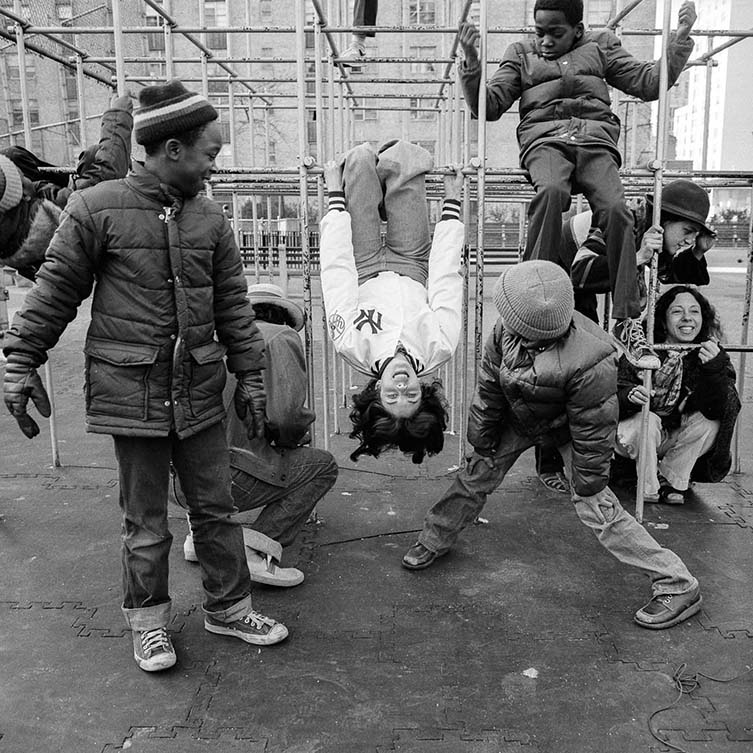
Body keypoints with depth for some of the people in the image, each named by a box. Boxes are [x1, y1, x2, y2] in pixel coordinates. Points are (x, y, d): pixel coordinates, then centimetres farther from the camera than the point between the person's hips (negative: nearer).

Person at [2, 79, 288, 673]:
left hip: (199, 393, 4)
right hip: (133, 393, -4)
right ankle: (148, 620, 29)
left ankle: (229, 607, 29)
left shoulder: (209, 217, 6)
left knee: (216, 506, 12)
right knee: (146, 519, 8)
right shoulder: (97, 210, -6)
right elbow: (53, 294, -1)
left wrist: (250, 376, 8)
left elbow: (233, 305, 9)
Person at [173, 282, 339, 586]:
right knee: (323, 466, 10)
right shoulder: (281, 337, 2)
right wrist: (294, 438, 9)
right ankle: (255, 551, -6)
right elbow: (284, 412, -13)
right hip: (223, 479, -8)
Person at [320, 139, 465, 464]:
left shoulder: (355, 348, -43)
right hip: (413, 269, 1)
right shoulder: (438, 349, -39)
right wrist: (451, 200, -20)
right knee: (403, 153, 0)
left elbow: (338, 267, -37)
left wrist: (336, 195, -28)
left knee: (360, 156, 2)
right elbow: (446, 275, -30)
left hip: (365, 271, -1)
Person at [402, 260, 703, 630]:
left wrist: (587, 483, -17)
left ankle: (679, 587, 0)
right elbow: (489, 384, -9)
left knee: (595, 506, -11)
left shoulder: (589, 363, -42)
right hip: (519, 417, 5)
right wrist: (481, 438, -1)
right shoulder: (506, 331, -26)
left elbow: (593, 431, -28)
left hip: (565, 428, -5)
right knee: (479, 471, 8)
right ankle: (434, 539, 33)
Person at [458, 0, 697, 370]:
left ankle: (627, 322, -26)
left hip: (596, 137, 1)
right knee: (550, 191, -37)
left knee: (616, 209, -28)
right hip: (544, 138, -1)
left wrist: (680, 36, 15)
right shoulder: (521, 54, 24)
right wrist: (472, 62, -1)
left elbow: (649, 83, 22)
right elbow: (489, 106, 12)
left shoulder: (601, 46, 26)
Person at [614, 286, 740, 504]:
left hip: (678, 441, 3)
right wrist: (630, 396, -42)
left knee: (711, 424, -24)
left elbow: (727, 410, -23)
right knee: (646, 420, -32)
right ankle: (649, 487, -9)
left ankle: (670, 478, -3)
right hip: (636, 435, -2)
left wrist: (715, 369, -39)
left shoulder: (714, 355, -10)